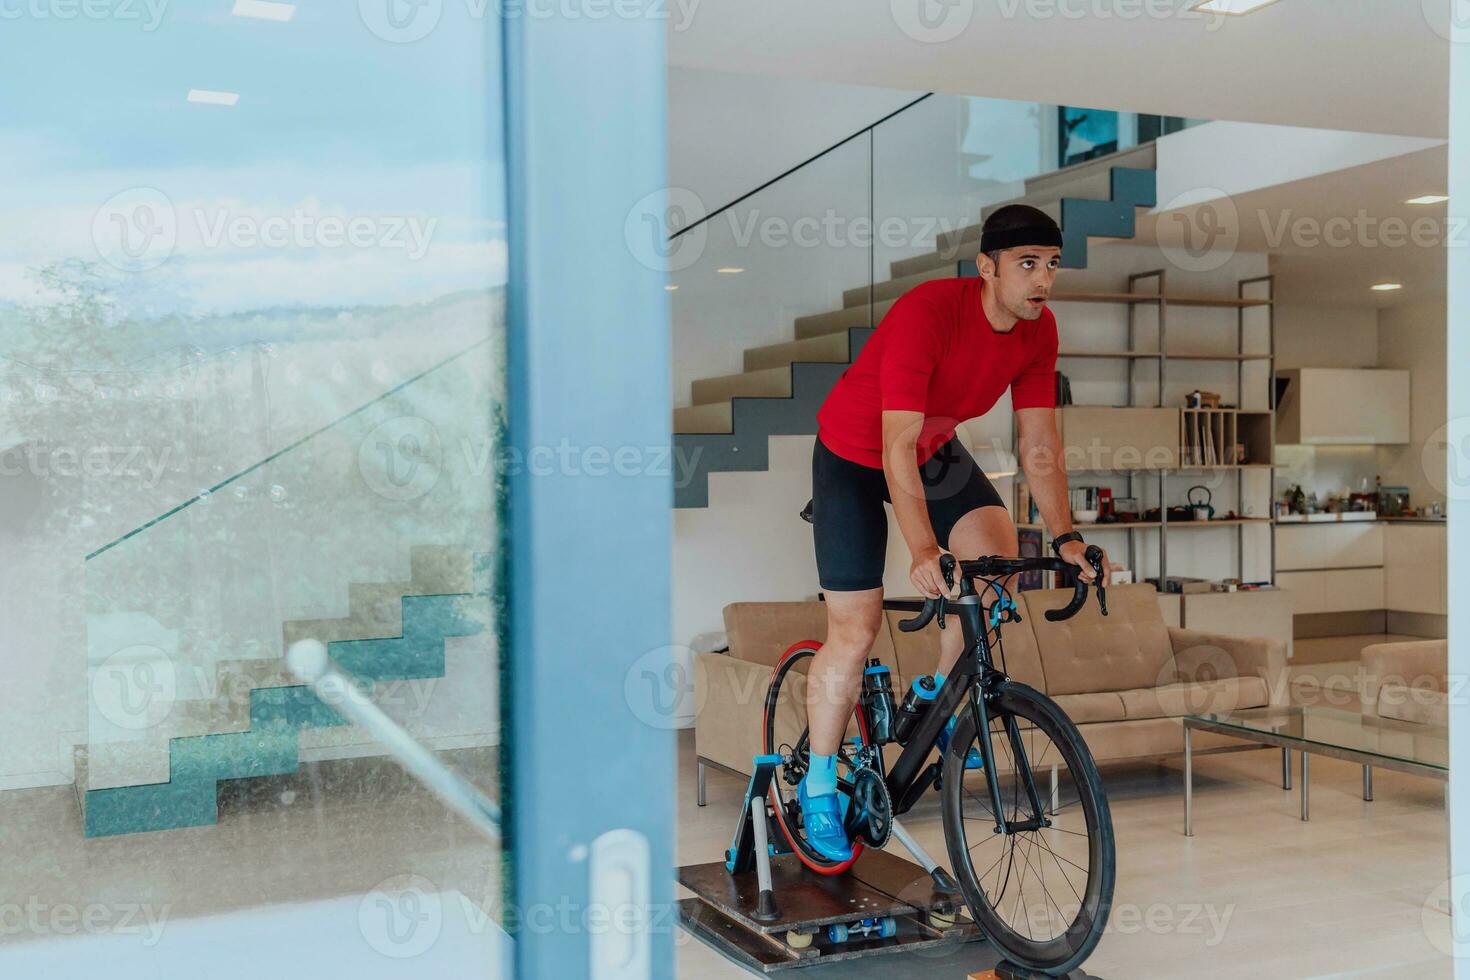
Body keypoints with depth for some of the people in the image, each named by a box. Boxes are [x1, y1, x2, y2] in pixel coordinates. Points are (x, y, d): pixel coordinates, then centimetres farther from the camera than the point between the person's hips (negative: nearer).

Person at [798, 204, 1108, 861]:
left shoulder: (1038, 330, -14)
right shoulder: (926, 313, -34)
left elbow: (1039, 447, -9)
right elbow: (898, 448, -37)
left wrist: (1064, 536, -18)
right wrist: (924, 551, -44)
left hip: (934, 447, 6)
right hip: (853, 454, -6)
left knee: (998, 557, -14)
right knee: (855, 628, -7)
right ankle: (818, 786, 11)